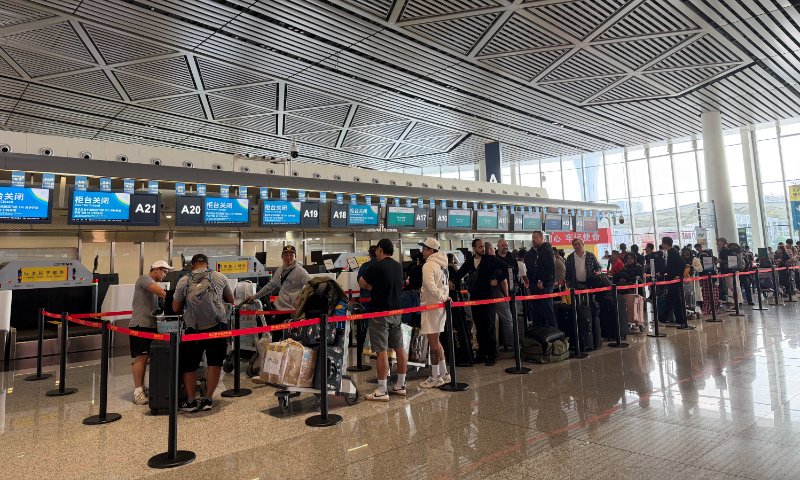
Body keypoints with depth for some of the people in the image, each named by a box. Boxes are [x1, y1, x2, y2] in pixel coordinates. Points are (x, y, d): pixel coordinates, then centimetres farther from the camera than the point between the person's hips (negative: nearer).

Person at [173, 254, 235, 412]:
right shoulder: (219, 277, 5)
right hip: (217, 326, 0)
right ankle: (207, 399, 12)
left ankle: (190, 401, 21)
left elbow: (175, 308, 10)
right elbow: (231, 300, 17)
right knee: (214, 363, 9)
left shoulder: (183, 281, 3)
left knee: (189, 365, 15)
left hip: (194, 329, 0)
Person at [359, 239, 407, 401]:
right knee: (399, 348, 11)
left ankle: (382, 391, -1)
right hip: (396, 312, 8)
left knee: (382, 351, -5)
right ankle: (400, 386, 22)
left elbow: (361, 284, -5)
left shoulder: (376, 266, -14)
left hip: (380, 313, -7)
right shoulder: (399, 266, 8)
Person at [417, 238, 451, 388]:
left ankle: (435, 377, 8)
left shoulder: (428, 265, -15)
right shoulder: (442, 264, 13)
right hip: (440, 306, 9)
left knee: (433, 343, -1)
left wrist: (443, 297, -16)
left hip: (432, 307, -9)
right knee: (436, 342, 17)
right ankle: (444, 374, 23)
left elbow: (430, 287, -26)